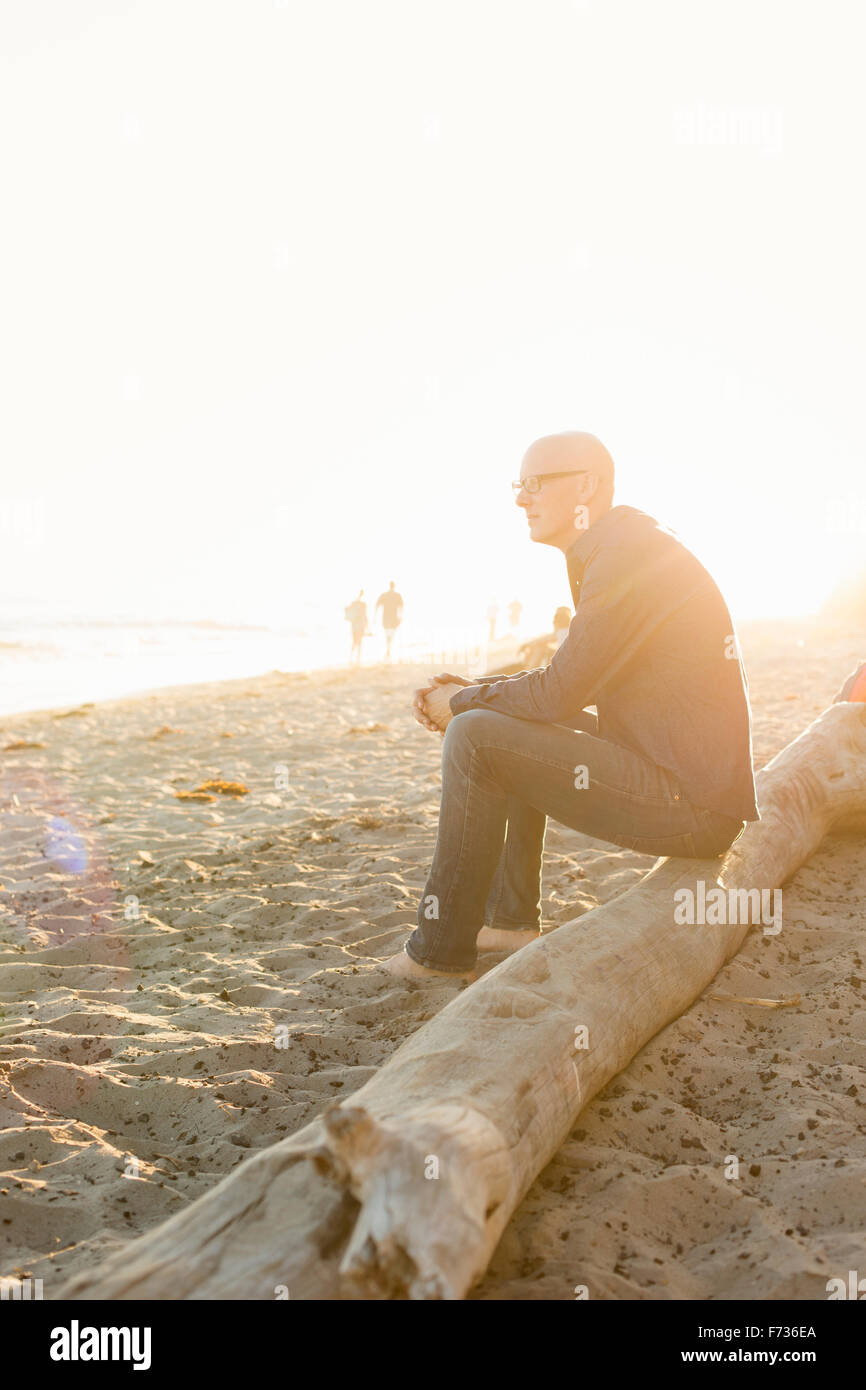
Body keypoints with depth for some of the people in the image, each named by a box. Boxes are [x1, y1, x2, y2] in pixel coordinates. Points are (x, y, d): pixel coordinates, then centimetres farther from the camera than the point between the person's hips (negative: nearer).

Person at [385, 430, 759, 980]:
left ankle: (442, 949, -4)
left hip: (688, 806, -10)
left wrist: (461, 703, -2)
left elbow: (558, 694, -18)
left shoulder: (628, 557, -17)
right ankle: (512, 919, 20)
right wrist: (473, 687, 8)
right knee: (517, 729, 21)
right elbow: (569, 682, 21)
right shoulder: (622, 550, 15)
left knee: (476, 736, -14)